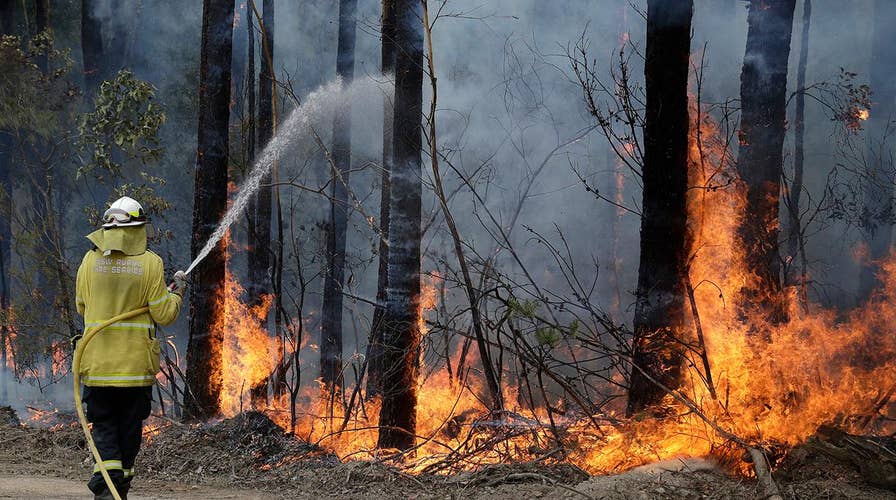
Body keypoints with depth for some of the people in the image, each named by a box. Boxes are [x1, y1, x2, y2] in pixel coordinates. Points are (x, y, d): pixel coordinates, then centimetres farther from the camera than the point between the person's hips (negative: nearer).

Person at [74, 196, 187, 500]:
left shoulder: (91, 261, -2)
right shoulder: (150, 263, -7)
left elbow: (82, 306, 12)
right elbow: (164, 315, -5)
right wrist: (177, 291, 13)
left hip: (98, 361, 1)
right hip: (136, 362, -1)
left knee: (103, 425, 5)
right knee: (129, 428, 13)